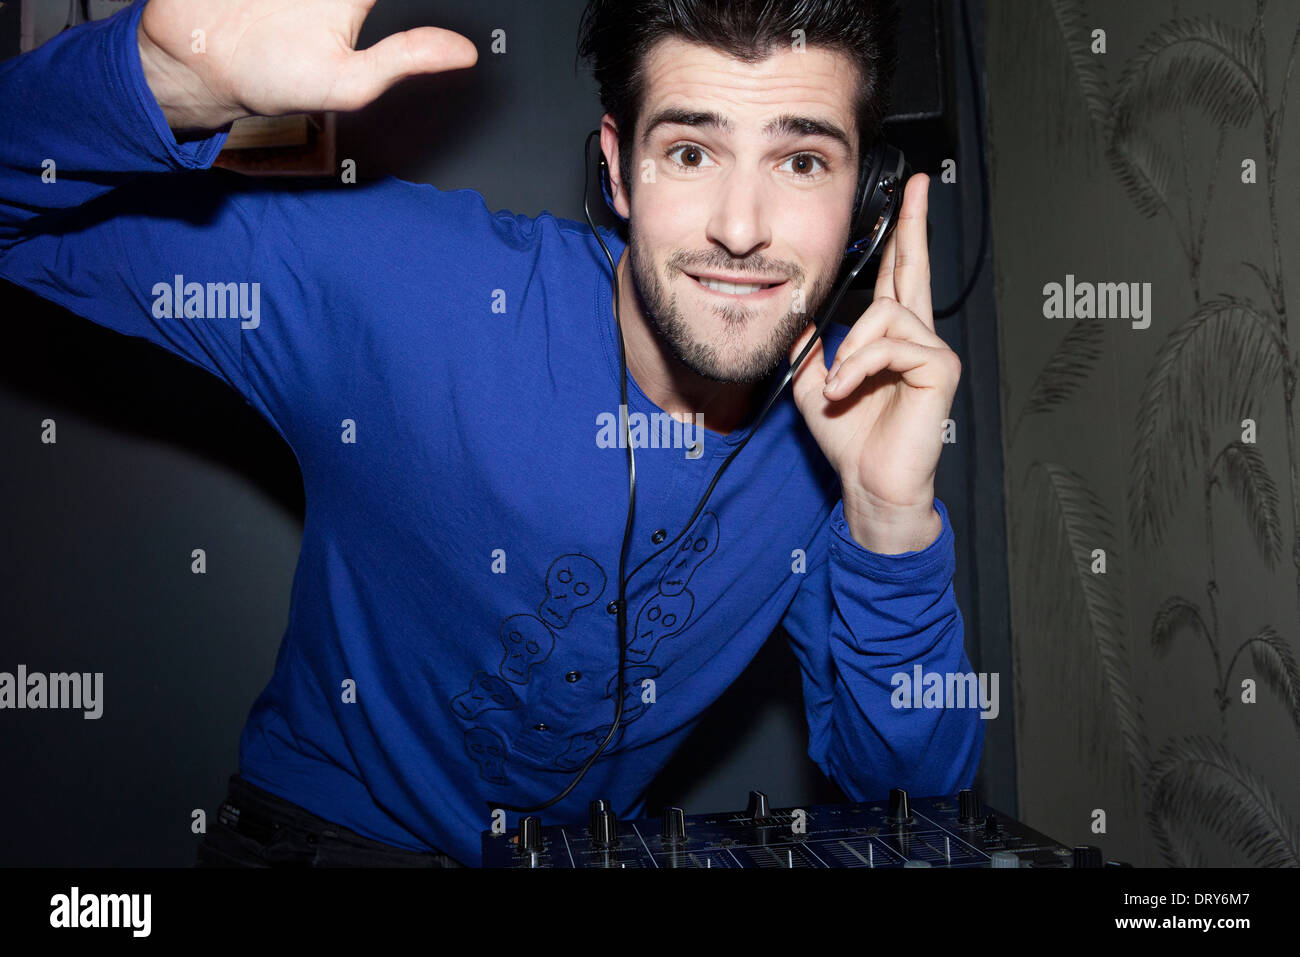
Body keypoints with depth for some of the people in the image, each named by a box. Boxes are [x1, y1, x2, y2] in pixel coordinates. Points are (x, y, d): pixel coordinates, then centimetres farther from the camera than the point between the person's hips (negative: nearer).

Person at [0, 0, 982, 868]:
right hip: (332, 829, -2)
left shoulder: (853, 412, -11)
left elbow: (913, 787, -9)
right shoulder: (405, 279, -20)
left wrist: (893, 516, -26)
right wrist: (176, 82, -37)